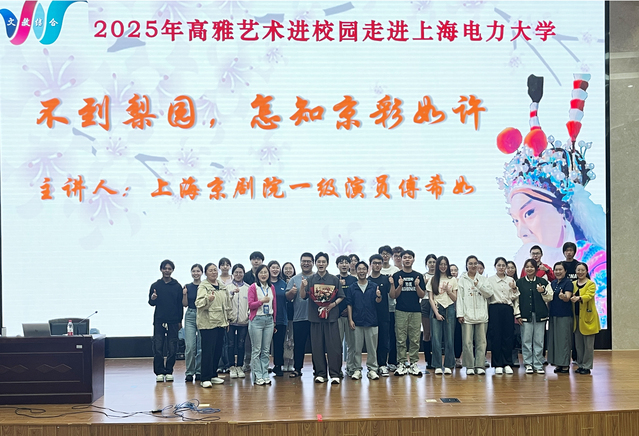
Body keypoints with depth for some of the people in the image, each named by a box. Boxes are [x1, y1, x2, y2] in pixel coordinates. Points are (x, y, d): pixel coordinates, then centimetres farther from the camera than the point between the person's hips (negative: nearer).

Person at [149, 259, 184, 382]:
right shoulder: (155, 286, 6)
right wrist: (152, 299, -15)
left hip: (173, 321, 0)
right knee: (158, 348, -2)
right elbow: (151, 303, 8)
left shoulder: (177, 286, 6)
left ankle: (169, 371, 11)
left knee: (172, 348, 1)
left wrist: (180, 320, 3)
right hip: (159, 321, 0)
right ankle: (159, 372, 6)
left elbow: (180, 304, 7)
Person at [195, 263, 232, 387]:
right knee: (208, 351, -9)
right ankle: (205, 379, -7)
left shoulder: (222, 286, 15)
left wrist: (228, 318, 22)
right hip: (207, 323, -7)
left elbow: (227, 303, 24)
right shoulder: (203, 286, -7)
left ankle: (213, 375, 21)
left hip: (220, 322, 7)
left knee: (218, 350, 10)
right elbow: (199, 303, -19)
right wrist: (208, 299, -37)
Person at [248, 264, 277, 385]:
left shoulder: (271, 287, 11)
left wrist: (274, 320, 14)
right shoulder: (253, 287, -3)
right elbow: (250, 305, -8)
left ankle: (265, 375, 11)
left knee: (266, 350, 7)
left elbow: (274, 304, 15)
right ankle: (257, 376, 2)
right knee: (256, 350, -1)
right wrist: (262, 301, -19)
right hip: (256, 320, -4)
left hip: (269, 320, 4)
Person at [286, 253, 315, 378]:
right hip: (299, 318, 1)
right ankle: (297, 368, 14)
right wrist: (291, 292, -18)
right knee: (298, 345, 5)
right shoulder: (294, 279, 9)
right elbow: (288, 297, 4)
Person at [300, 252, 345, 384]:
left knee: (334, 346, -5)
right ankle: (320, 373, 11)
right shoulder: (311, 280, 7)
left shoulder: (334, 279, 5)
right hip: (315, 316, 1)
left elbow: (341, 297, 7)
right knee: (317, 346, 3)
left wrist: (333, 304, -10)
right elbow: (303, 296, 2)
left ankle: (334, 374, 0)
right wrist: (303, 286, -17)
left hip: (331, 316, -1)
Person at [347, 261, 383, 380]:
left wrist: (378, 297, -22)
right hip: (357, 322, 0)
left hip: (371, 321, 0)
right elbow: (349, 304, 6)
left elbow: (377, 302, 1)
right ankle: (357, 369, 10)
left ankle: (372, 369, 9)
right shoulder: (352, 288, 6)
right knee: (357, 348, 4)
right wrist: (350, 320, -2)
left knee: (372, 348, 2)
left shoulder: (374, 286, 5)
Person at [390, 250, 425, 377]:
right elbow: (393, 296, 1)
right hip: (401, 311, -1)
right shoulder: (396, 275, 5)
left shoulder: (418, 276, 10)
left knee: (415, 339, 2)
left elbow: (422, 295, 6)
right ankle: (401, 363, 4)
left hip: (415, 311, 1)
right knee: (401, 339, -1)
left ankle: (413, 363, 8)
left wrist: (417, 286, -11)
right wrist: (400, 286, -15)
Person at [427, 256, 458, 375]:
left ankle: (448, 365, 5)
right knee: (436, 338, -4)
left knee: (449, 339, -1)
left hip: (449, 309, 1)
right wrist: (436, 313, -6)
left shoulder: (453, 280, 10)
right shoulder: (432, 280, 8)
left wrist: (448, 290, -9)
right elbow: (430, 298, 4)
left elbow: (455, 299, 8)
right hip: (436, 309, -1)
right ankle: (437, 366, 0)